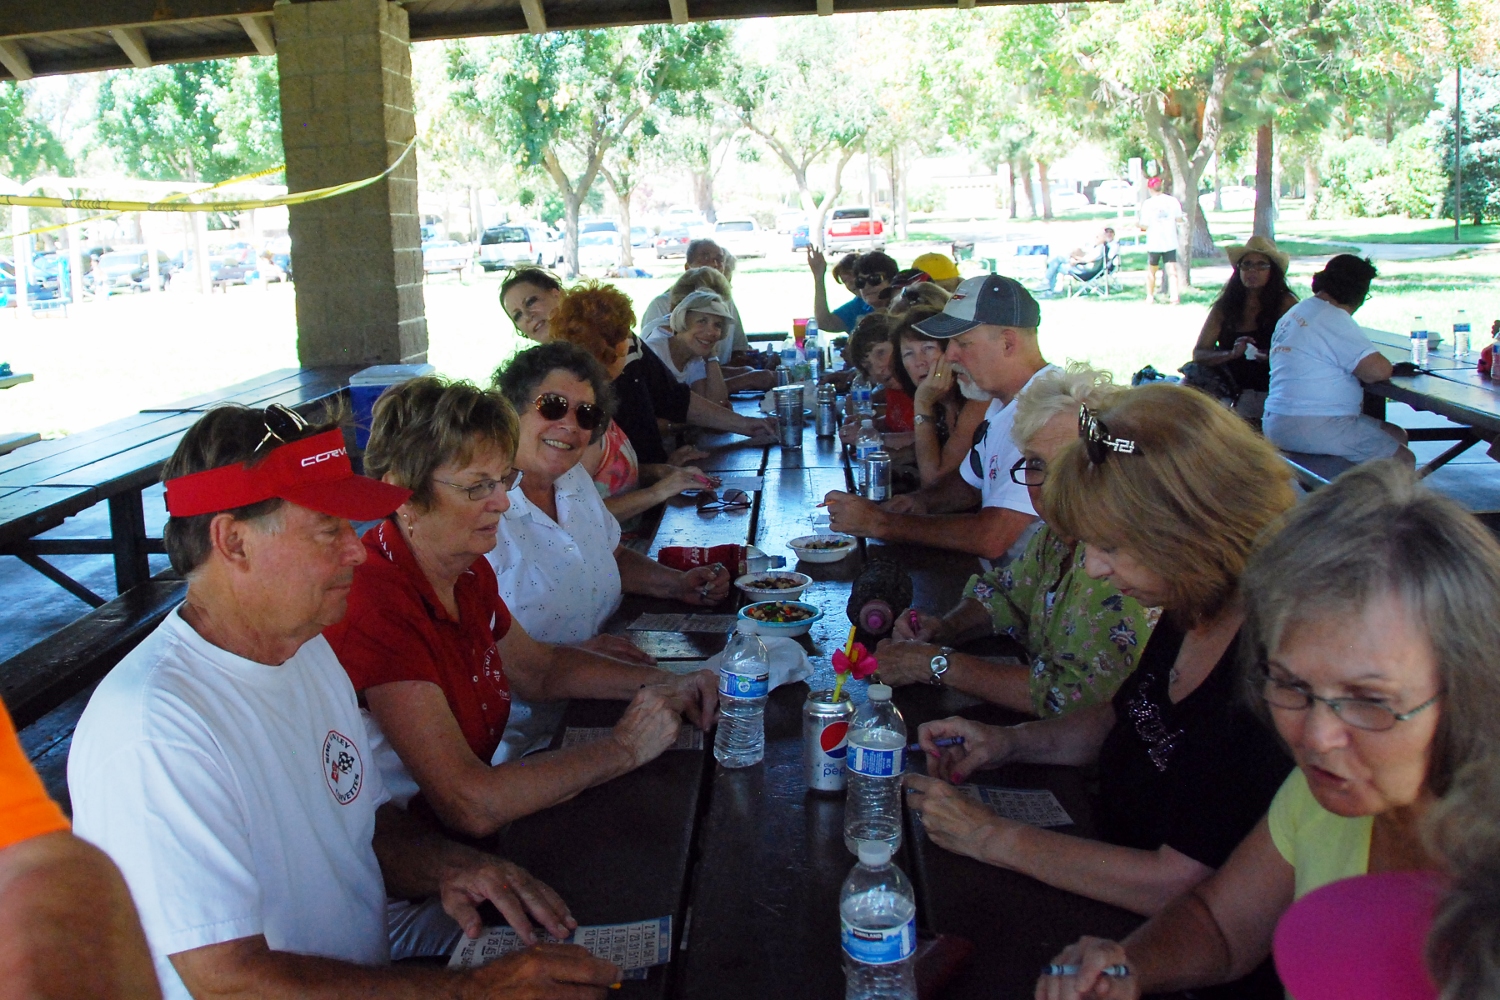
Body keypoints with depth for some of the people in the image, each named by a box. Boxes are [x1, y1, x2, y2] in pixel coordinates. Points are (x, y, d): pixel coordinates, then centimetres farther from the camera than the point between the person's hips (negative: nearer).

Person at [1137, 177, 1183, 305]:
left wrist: (1138, 224, 10)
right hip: (1170, 242, 1)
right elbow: (1179, 220, 3)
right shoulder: (1173, 201, -2)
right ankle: (1175, 296, -16)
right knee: (1172, 270, -1)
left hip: (1154, 243, -1)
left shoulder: (1147, 204, -8)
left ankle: (1150, 296, 24)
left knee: (1151, 270, 17)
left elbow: (1144, 226, -10)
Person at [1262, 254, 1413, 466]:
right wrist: (1360, 370, 3)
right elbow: (1380, 370, -19)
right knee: (1404, 460, -3)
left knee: (1397, 435, 16)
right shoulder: (1335, 321, -14)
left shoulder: (1294, 313, 15)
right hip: (1313, 430, -10)